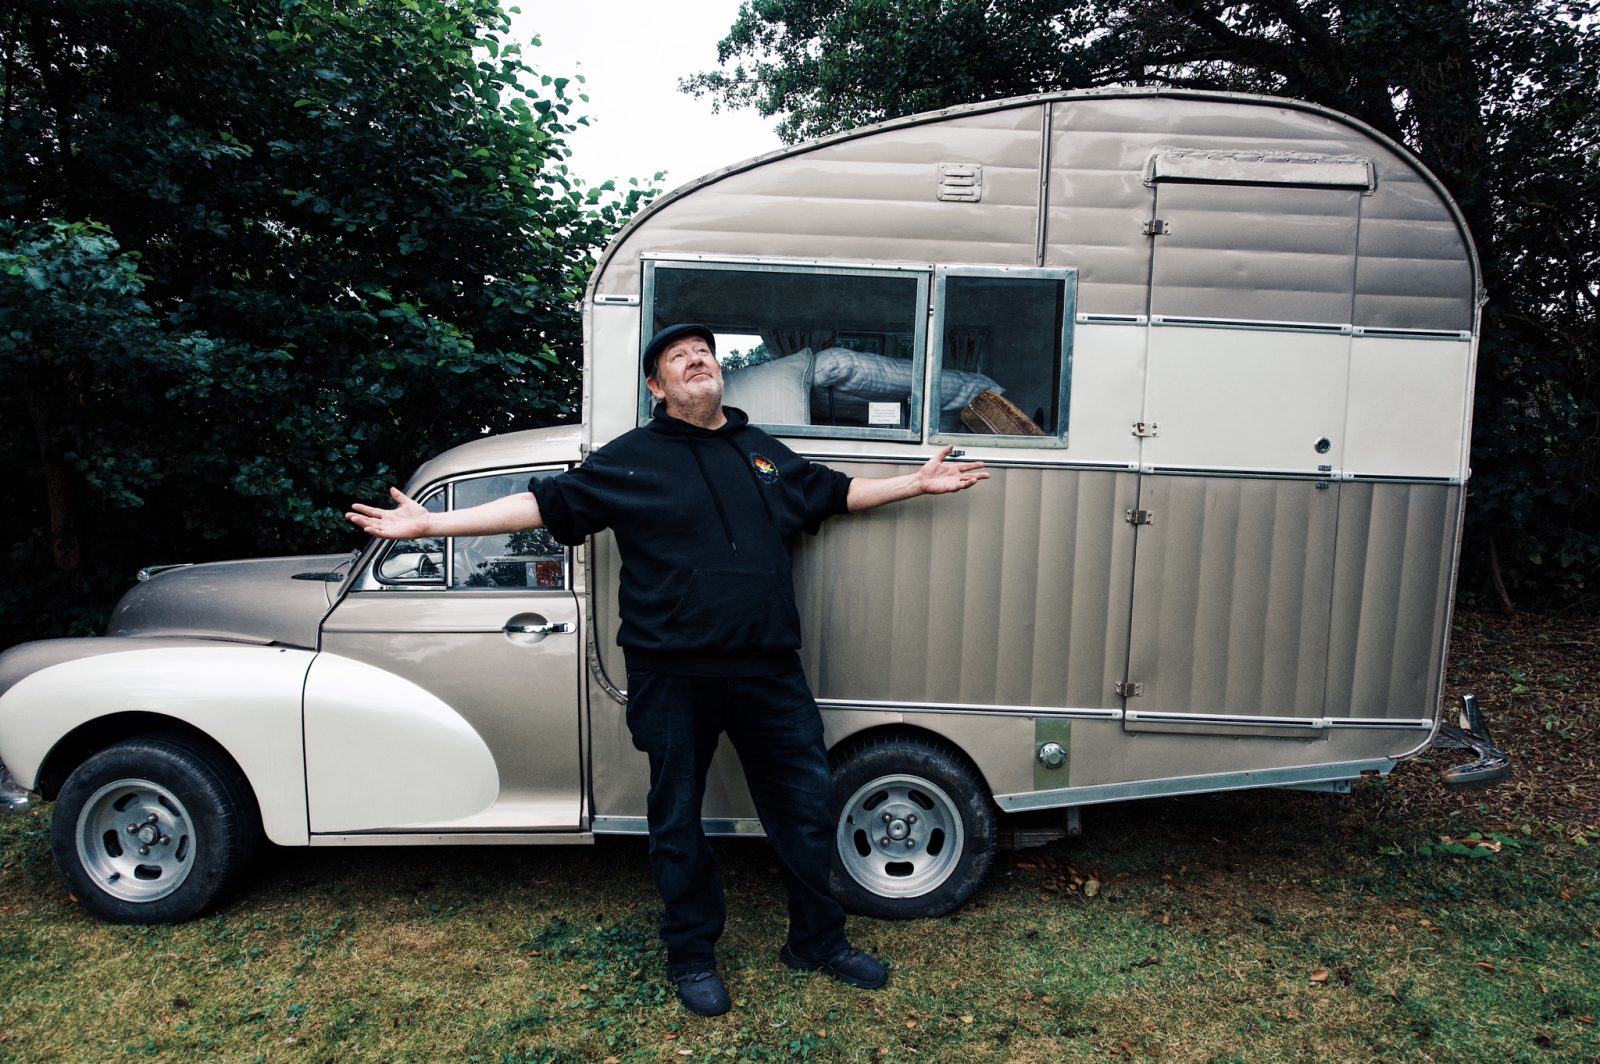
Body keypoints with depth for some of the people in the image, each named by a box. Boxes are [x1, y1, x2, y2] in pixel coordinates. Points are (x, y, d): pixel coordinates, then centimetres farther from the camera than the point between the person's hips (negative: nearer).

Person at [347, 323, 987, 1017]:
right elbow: (543, 504, -2)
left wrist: (917, 483, 26)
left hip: (769, 671, 4)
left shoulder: (763, 453, 15)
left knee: (806, 803, 10)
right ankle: (692, 958, 32)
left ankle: (818, 942, 32)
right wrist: (429, 524, -7)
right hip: (674, 678, -3)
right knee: (677, 818, 10)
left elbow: (834, 492, 27)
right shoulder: (631, 459, 2)